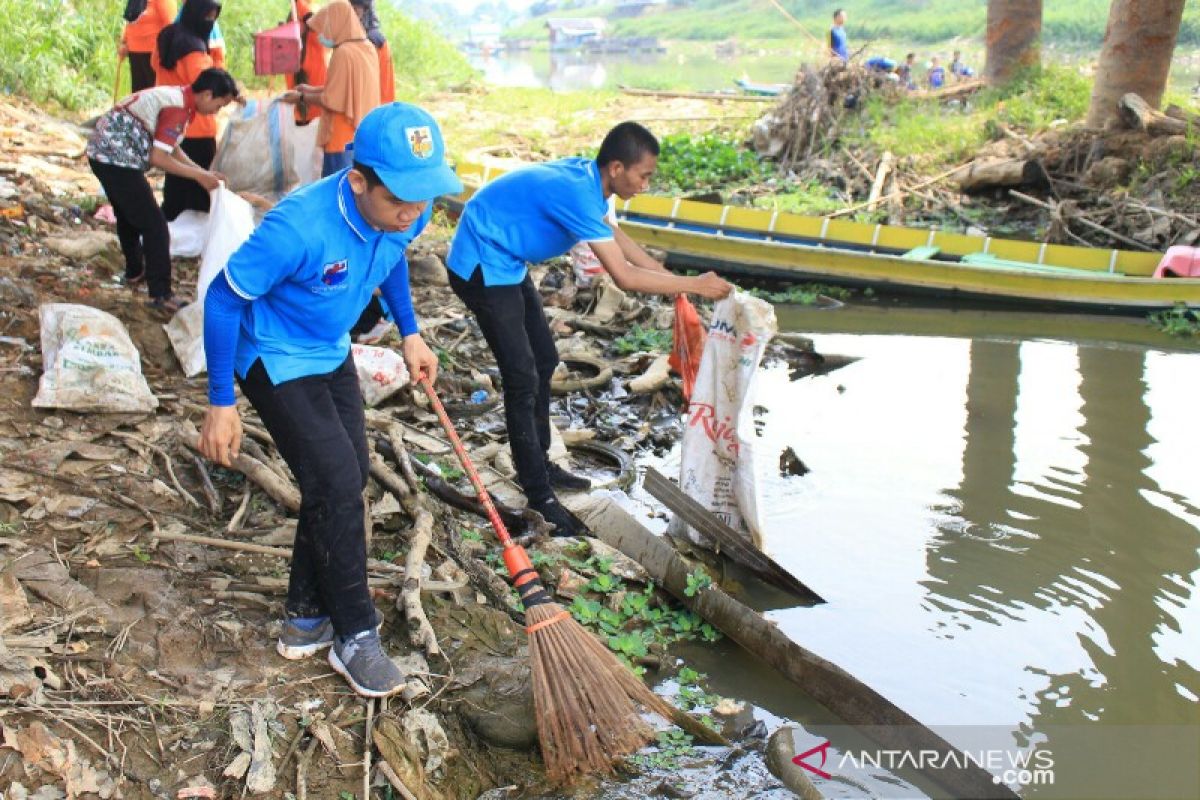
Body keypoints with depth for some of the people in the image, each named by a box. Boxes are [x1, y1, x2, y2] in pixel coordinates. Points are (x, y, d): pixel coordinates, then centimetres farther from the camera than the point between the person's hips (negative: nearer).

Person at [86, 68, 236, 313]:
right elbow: (159, 159, -21)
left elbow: (171, 148, 15)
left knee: (128, 216, 27)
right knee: (154, 225, -6)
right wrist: (199, 175, -12)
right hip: (117, 157, -10)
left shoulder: (178, 96, 10)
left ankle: (134, 272, 45)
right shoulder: (179, 108, -20)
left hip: (102, 150, 10)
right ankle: (161, 294, -3)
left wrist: (203, 172, 10)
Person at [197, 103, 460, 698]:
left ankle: (307, 616, 28)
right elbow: (224, 299, -25)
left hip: (331, 354, 7)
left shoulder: (405, 214, -17)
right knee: (336, 484, -13)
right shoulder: (300, 227, -37)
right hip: (275, 361, -7)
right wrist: (220, 405, -21)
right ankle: (354, 637, 4)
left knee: (345, 481, 10)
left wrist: (410, 334, 6)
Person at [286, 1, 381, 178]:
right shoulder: (368, 48, 9)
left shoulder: (343, 53, -18)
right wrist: (313, 89, 23)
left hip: (345, 139, -9)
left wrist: (301, 97, 1)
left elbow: (332, 100, -15)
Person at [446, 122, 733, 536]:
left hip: (506, 264, 10)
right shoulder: (577, 193, -28)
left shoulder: (586, 177, -1)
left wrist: (674, 279, 11)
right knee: (523, 378, -8)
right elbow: (624, 276, -28)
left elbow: (618, 237, 15)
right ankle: (539, 495, 1)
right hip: (482, 267, -10)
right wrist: (693, 284, -19)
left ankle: (539, 465, 28)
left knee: (544, 360, 15)